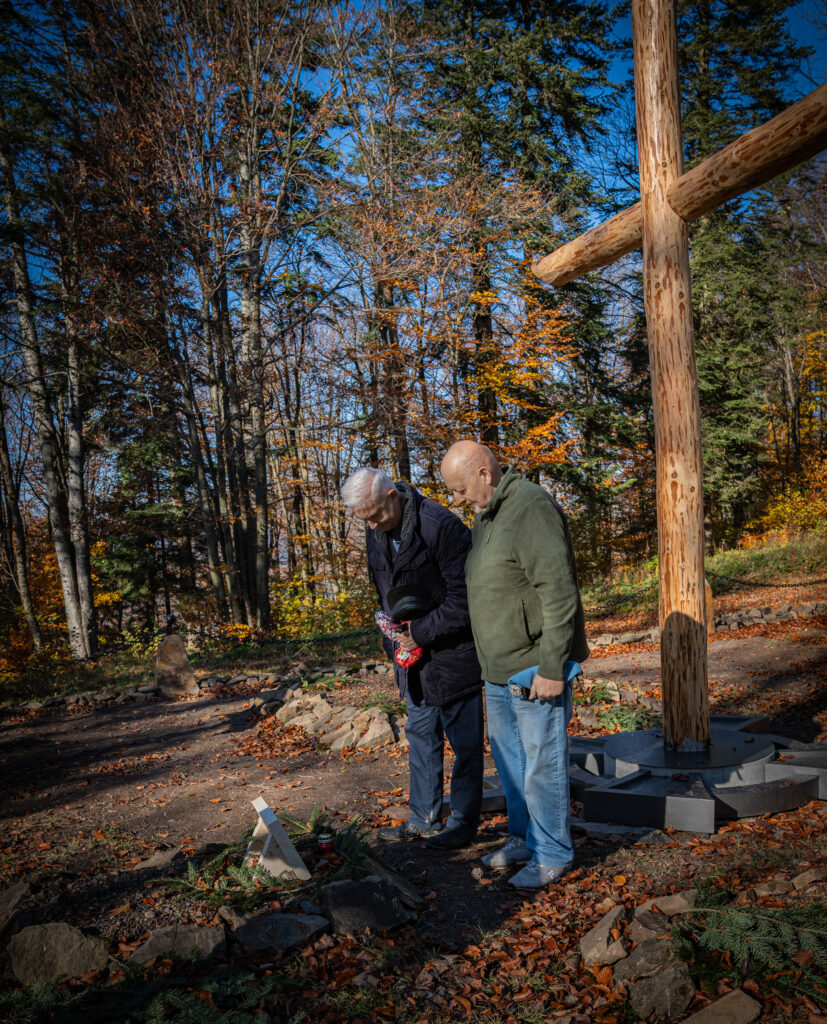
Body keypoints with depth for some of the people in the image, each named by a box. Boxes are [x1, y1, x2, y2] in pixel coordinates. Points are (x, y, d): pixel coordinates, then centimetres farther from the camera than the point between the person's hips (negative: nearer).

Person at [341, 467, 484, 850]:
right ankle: (424, 819, 31)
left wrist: (421, 632, -20)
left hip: (453, 653, -8)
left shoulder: (442, 526, -23)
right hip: (413, 652, 8)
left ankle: (464, 822, 22)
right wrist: (395, 634, 4)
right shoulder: (375, 533, 2)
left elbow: (464, 597, -22)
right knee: (421, 738, 17)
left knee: (464, 741, 7)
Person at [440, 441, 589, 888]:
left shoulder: (531, 508, -19)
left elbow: (559, 594, -23)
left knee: (542, 764, 3)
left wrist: (551, 669, -22)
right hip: (498, 670, 10)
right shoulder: (484, 517, 12)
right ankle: (523, 839, 36)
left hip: (535, 670, -10)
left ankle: (552, 855, 20)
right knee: (509, 759, 20)